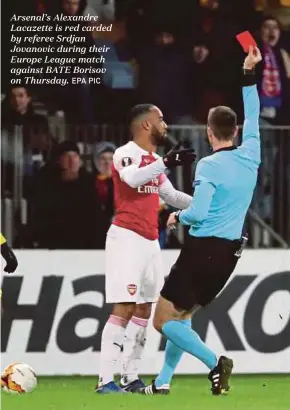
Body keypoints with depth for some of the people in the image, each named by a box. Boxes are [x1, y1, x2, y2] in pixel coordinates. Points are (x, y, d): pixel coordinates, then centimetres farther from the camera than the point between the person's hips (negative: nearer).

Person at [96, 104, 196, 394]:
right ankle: (105, 380, -16)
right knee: (124, 307, -14)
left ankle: (130, 378, 15)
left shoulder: (155, 161, 16)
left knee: (143, 309, 9)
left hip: (150, 241, 9)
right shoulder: (125, 154, -11)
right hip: (126, 238, -9)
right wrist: (166, 163, -38)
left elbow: (171, 196, 28)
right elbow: (132, 177, -33)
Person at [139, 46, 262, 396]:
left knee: (164, 320, -2)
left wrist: (178, 216, 1)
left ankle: (215, 363, -19)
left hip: (203, 249, -7)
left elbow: (198, 212, -21)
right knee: (182, 315, 20)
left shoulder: (209, 166, -15)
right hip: (230, 252, 7)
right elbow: (252, 116, 16)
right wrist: (249, 74, 23)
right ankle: (163, 381, 19)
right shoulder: (250, 157, 2)